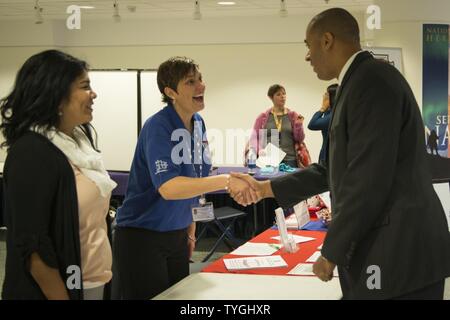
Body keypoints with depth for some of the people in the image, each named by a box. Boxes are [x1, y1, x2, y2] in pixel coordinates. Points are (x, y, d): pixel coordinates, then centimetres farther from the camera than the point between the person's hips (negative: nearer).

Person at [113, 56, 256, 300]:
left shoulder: (198, 125, 4)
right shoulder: (158, 127, -19)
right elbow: (168, 187, -32)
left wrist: (190, 231, 16)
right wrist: (226, 181, -40)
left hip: (177, 235, 7)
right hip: (141, 237, -7)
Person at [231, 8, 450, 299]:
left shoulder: (371, 79, -16)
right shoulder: (361, 82, 16)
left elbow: (369, 179, -21)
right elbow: (335, 169, 21)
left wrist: (332, 252, -13)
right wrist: (266, 188, 20)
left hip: (399, 252, -9)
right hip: (389, 249, 9)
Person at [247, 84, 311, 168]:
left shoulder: (293, 115, 9)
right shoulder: (263, 117, 7)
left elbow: (299, 139, 8)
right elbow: (254, 137, 6)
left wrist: (299, 125, -9)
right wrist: (260, 151, -11)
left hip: (289, 160, 1)